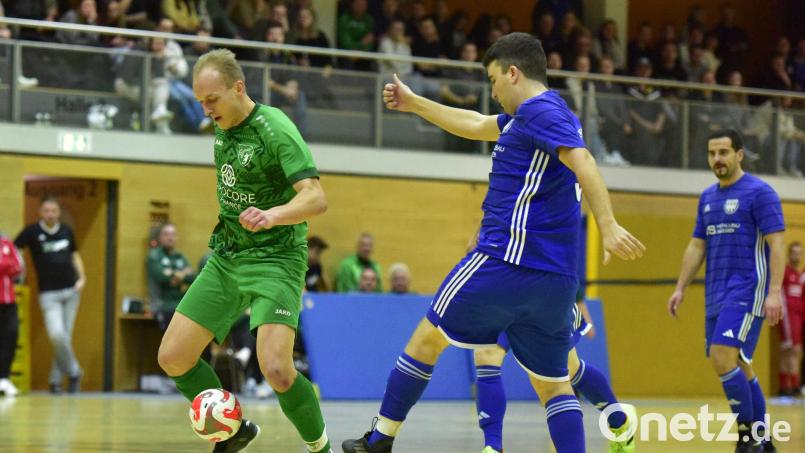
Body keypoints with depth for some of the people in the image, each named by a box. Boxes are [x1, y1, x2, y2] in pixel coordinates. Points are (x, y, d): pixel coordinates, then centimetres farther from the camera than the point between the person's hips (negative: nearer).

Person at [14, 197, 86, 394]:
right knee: (56, 334, -18)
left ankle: (56, 379, 17)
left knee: (65, 337, 5)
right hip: (49, 293, -4)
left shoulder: (66, 231, 7)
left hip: (71, 290, 4)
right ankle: (73, 372, 2)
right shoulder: (32, 232, -4)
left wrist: (82, 278, 6)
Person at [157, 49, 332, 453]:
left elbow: (316, 198, -29)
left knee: (275, 369, -25)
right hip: (226, 257, 8)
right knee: (172, 358, 0)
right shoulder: (223, 129, 6)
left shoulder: (275, 129, -18)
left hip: (275, 260, -8)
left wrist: (272, 215, -45)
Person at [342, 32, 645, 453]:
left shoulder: (540, 111, -8)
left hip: (508, 261, -9)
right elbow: (475, 125, 37)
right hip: (557, 279, 9)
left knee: (427, 339, 7)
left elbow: (582, 161, -24)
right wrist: (414, 103, 44)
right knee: (553, 385, 7)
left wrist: (608, 225, -36)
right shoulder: (529, 116, 21)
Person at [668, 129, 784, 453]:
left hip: (748, 290, -8)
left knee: (724, 358, -19)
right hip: (716, 293, 8)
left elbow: (776, 244, -12)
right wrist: (680, 289, 12)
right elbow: (696, 247, 20)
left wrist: (775, 291, -21)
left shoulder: (759, 192, -7)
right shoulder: (708, 197, 15)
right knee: (738, 366, 9)